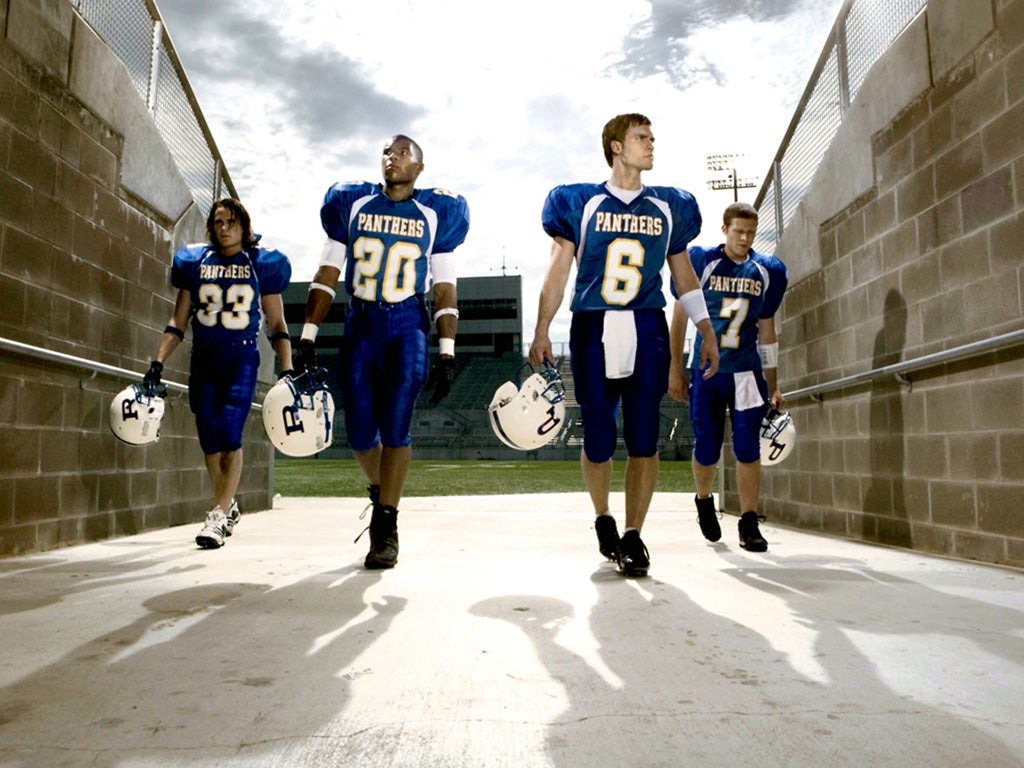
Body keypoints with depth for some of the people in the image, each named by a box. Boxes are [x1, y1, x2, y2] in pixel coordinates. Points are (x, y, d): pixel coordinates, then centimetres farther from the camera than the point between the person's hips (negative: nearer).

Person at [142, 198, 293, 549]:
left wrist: (287, 370, -6)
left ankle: (218, 516, -11)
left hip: (242, 360, -3)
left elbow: (277, 325, 4)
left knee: (229, 434, -15)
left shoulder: (262, 264, 2)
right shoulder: (195, 261, 8)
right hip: (203, 361, 3)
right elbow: (178, 320, 11)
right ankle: (228, 506, 24)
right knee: (209, 440, 5)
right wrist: (157, 363, 2)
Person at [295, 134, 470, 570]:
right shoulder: (352, 204, 7)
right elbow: (327, 275, 6)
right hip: (361, 326, 2)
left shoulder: (436, 212, 3)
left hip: (408, 328, -2)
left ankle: (387, 527, 3)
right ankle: (380, 489, 32)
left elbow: (444, 288, 3)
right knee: (360, 433, 1)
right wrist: (308, 338, 0)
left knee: (395, 429, -8)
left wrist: (447, 353, -4)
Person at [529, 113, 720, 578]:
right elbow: (558, 272, 3)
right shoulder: (582, 203, 6)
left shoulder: (669, 207, 14)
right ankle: (603, 519, 26)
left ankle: (632, 536, 7)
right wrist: (541, 334, -5)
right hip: (593, 331, -2)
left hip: (647, 333, 2)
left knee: (643, 439, -3)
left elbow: (683, 274, 19)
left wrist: (708, 334, 16)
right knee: (598, 441, 1)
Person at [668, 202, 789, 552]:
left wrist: (773, 386, 11)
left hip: (748, 371, 2)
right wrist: (675, 369, -1)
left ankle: (749, 523, 7)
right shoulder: (701, 261, -3)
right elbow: (681, 316, 2)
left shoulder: (768, 271, 6)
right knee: (707, 449, 4)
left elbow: (767, 330, 12)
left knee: (747, 448, -4)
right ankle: (704, 500, 34)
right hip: (705, 372, -1)